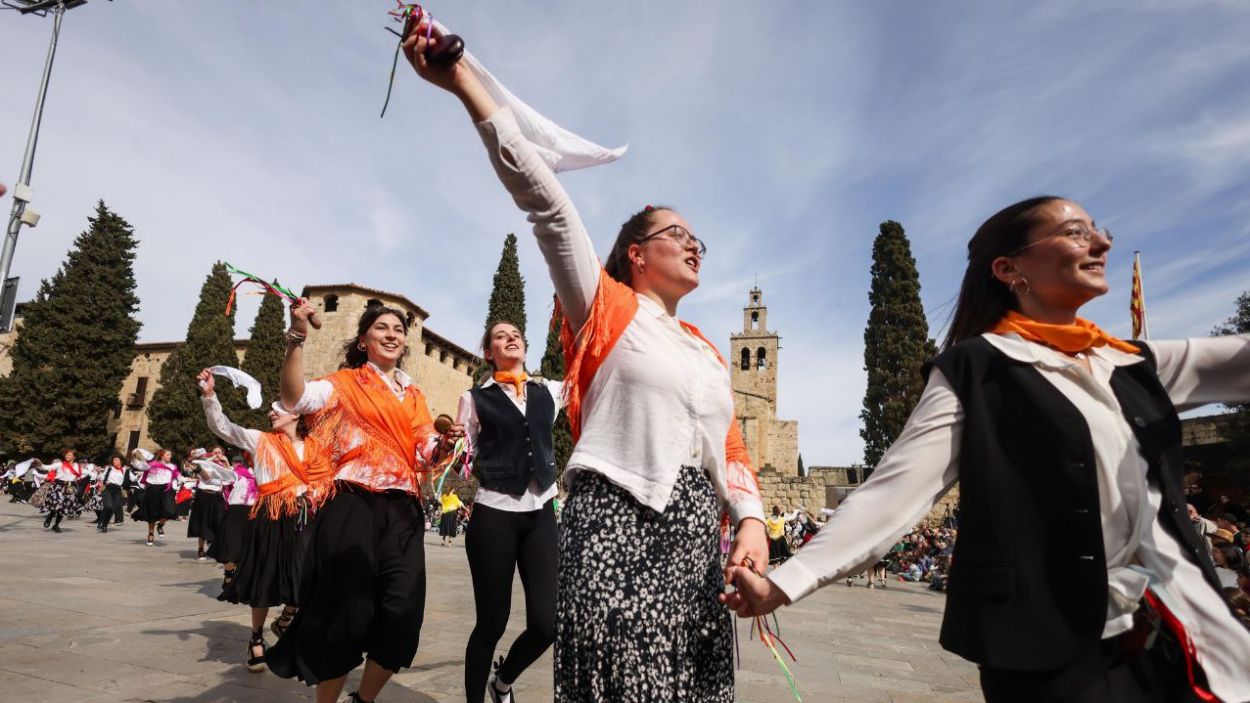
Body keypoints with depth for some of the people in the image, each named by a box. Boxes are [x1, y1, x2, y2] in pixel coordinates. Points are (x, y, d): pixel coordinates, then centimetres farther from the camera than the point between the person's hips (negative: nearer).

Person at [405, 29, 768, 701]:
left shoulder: (707, 353, 19)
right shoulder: (605, 308, 3)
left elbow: (731, 451, 18)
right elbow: (545, 201, -7)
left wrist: (752, 522, -1)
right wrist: (463, 81, -13)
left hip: (695, 535, 6)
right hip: (612, 520, -6)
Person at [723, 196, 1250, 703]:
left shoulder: (1132, 363, 10)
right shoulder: (974, 371, -9)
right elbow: (895, 489, -17)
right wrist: (785, 581, -25)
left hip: (1174, 638, 7)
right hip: (1058, 651, -6)